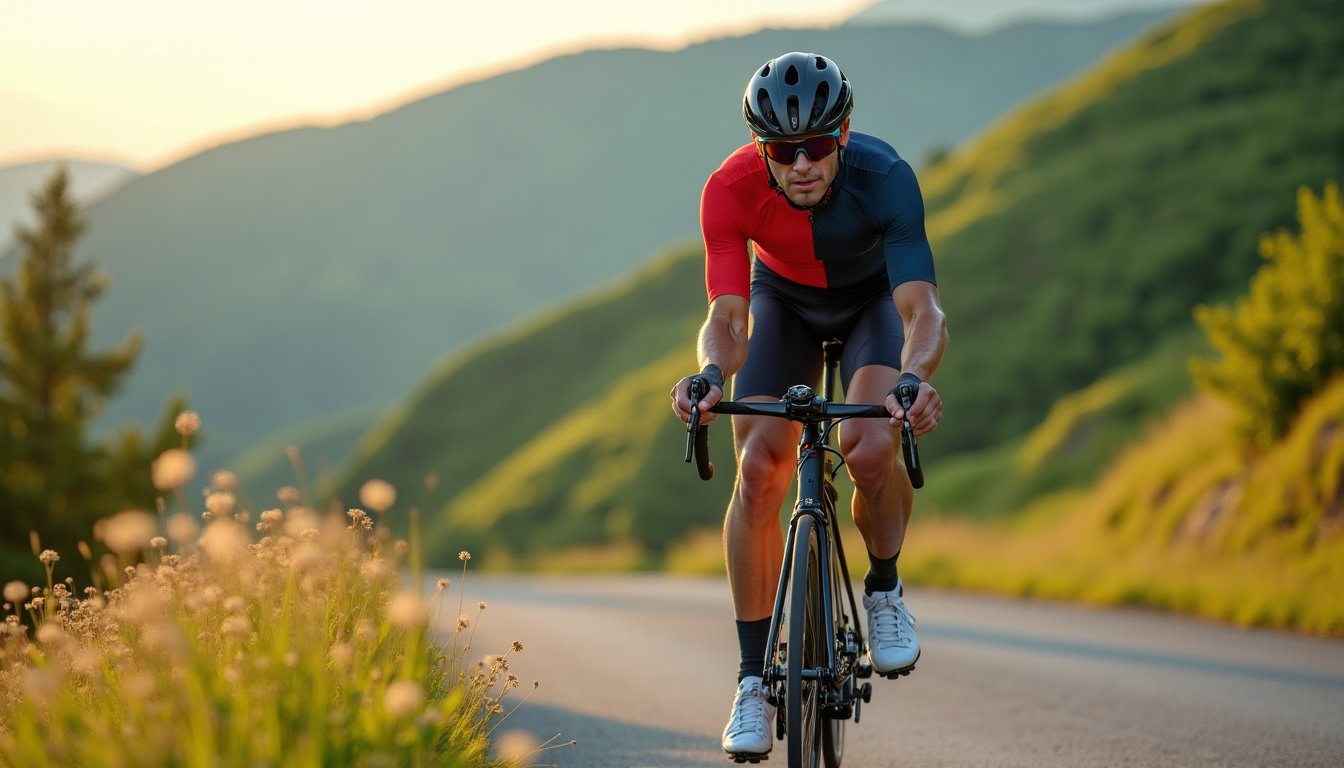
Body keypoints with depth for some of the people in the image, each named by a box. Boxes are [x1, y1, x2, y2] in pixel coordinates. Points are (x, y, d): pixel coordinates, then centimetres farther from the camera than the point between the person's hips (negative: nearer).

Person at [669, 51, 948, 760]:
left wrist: (915, 376, -65)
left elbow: (923, 309, -44)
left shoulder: (884, 178, -36)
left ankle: (884, 591, 4)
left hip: (874, 297, -1)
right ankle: (753, 679, -7)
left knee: (871, 449, -28)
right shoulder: (730, 190, -32)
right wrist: (712, 372, -59)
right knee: (757, 470, -17)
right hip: (784, 299, 1)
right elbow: (727, 315, -36)